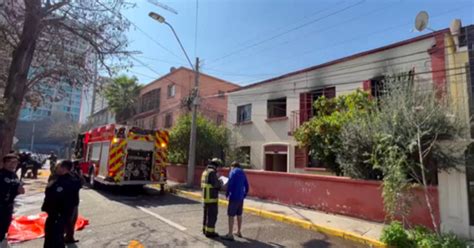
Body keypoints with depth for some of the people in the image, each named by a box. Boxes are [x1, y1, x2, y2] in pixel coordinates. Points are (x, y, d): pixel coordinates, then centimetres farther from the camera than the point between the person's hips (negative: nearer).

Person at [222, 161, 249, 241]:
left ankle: (230, 235, -1)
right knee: (239, 215, 17)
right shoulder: (243, 173, 14)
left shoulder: (233, 172, -7)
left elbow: (229, 184, -15)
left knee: (231, 216, -2)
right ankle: (239, 232, 27)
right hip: (241, 198, 7)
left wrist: (227, 194, -1)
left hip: (234, 197, -7)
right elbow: (246, 186, 14)